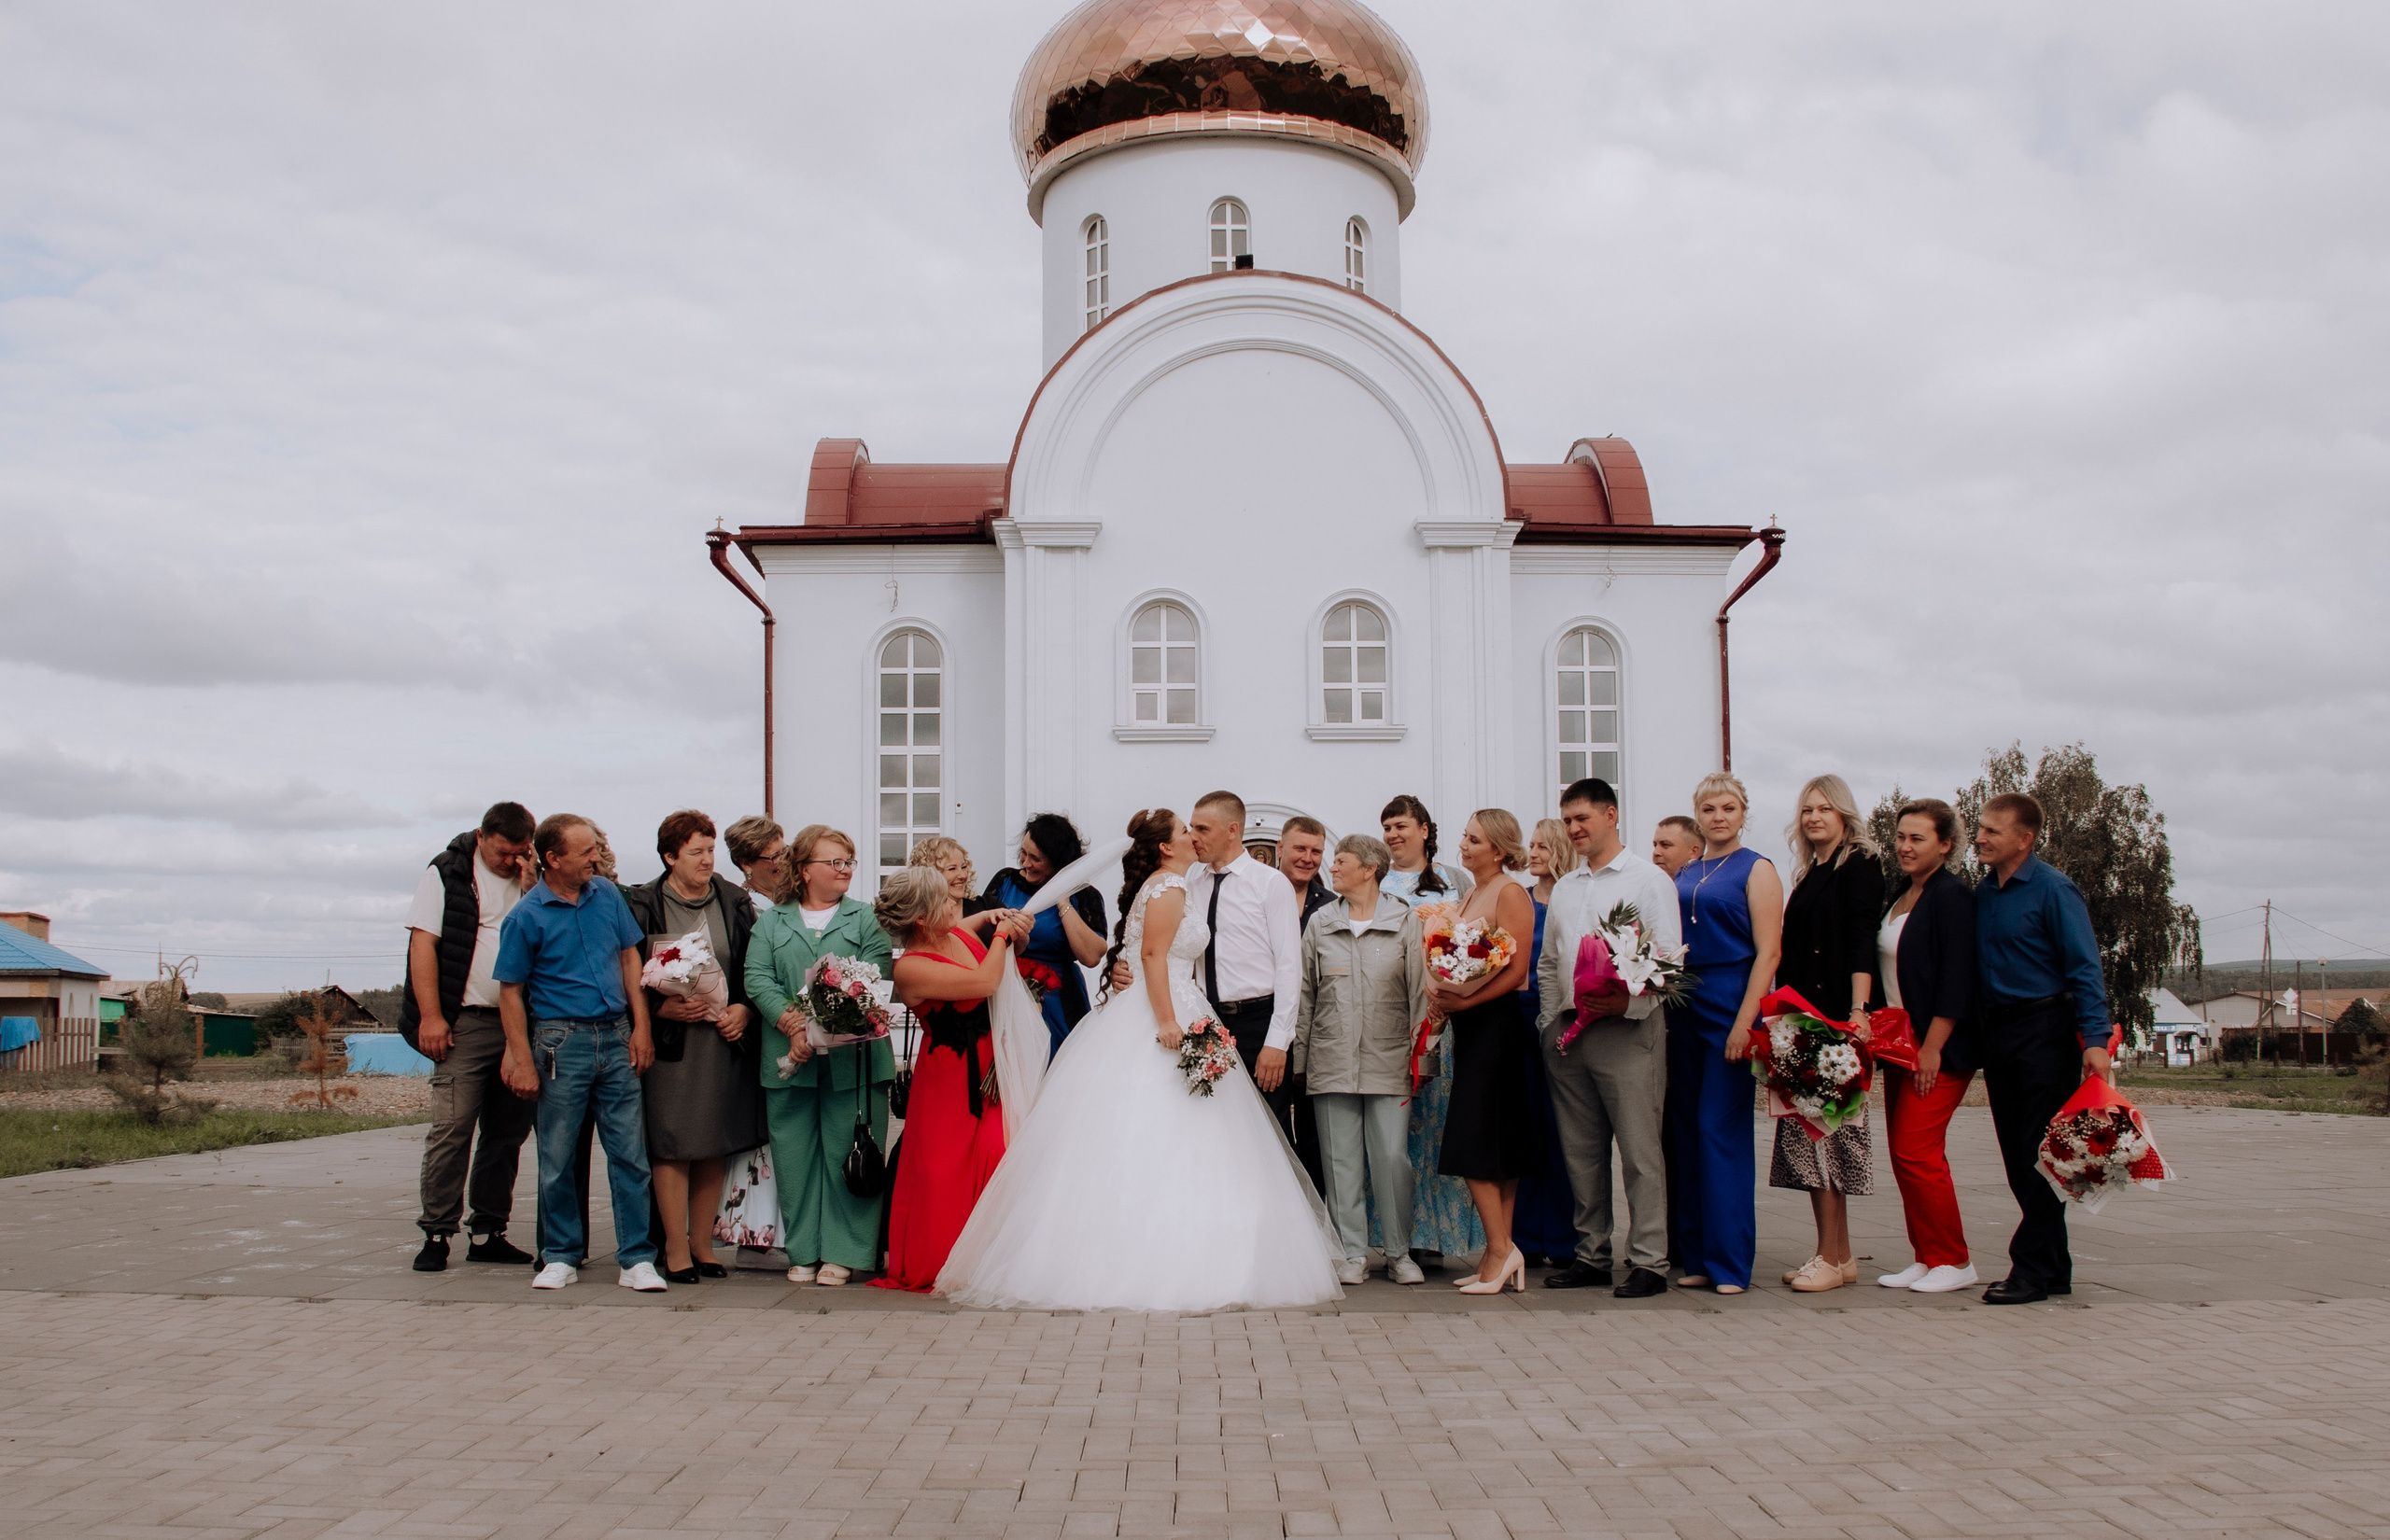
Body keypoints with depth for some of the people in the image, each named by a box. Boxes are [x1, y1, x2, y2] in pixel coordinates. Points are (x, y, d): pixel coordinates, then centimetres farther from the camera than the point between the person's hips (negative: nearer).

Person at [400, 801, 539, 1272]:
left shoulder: (534, 879, 13)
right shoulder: (449, 874, 1)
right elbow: (422, 942, -4)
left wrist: (531, 889, -7)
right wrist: (431, 1015, -12)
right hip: (467, 1022, -5)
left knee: (508, 1131, 7)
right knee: (452, 1128, -9)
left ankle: (487, 1232, 15)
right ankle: (437, 1233, -2)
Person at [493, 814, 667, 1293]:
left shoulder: (607, 894, 7)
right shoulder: (526, 917, -5)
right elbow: (510, 992, -1)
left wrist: (640, 1027, 5)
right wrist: (523, 1063, -7)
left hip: (615, 1037, 3)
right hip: (562, 1041, -3)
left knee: (629, 1151, 0)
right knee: (558, 1157, 4)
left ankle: (636, 1259, 4)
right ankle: (561, 1256, 18)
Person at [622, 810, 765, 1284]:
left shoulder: (734, 903, 8)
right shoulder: (642, 906, -1)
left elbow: (755, 968, 11)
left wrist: (744, 1009, -4)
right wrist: (661, 1007, -15)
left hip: (725, 1040, 3)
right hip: (670, 1043, -3)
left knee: (714, 1147, 8)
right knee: (672, 1146, -3)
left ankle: (702, 1244, 18)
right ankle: (676, 1251, 4)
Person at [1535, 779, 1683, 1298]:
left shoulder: (1648, 879, 1)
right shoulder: (1563, 888, 19)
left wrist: (1627, 1002, -19)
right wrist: (1553, 1020, 12)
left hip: (1626, 1028, -6)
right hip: (1567, 1034, 6)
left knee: (1639, 1149, -5)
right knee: (1582, 1152, 9)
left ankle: (1648, 1261, -1)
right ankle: (1592, 1255, 16)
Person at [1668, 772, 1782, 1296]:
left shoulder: (1756, 870, -3)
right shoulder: (1684, 875, 15)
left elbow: (1768, 952, -9)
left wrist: (1744, 1022, -17)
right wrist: (1663, 1009, 4)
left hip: (1731, 1004, -6)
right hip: (1683, 1008, 6)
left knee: (1721, 1129, -7)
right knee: (1688, 1129, 7)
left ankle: (1729, 1262, 0)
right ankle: (1695, 1257, 14)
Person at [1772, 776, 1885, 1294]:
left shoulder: (1859, 865, -4)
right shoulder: (1809, 874, 19)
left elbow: (1861, 944, -14)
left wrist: (1859, 1011, -23)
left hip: (1837, 1016, -8)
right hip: (1805, 1017, 8)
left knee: (1825, 1125, -8)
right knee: (1808, 1127, 6)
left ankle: (1833, 1257, -4)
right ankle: (1836, 1253, 12)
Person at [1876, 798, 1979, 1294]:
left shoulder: (1953, 896, -11)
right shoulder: (1901, 899, 15)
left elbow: (1956, 979, -17)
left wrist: (1931, 1047, -20)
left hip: (1939, 1049, -9)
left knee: (1916, 1151, -10)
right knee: (1903, 1154, 8)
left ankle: (1954, 1261, 1)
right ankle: (1925, 1257, 15)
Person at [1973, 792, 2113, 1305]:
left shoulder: (2051, 888, -9)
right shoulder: (1982, 893, 11)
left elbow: (2083, 968, -13)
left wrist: (2095, 1038, -21)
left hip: (2045, 1031, -7)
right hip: (1997, 1032, 7)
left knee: (2040, 1155, -6)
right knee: (2017, 1159, 9)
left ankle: (2033, 1269, -2)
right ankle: (2053, 1268, 17)